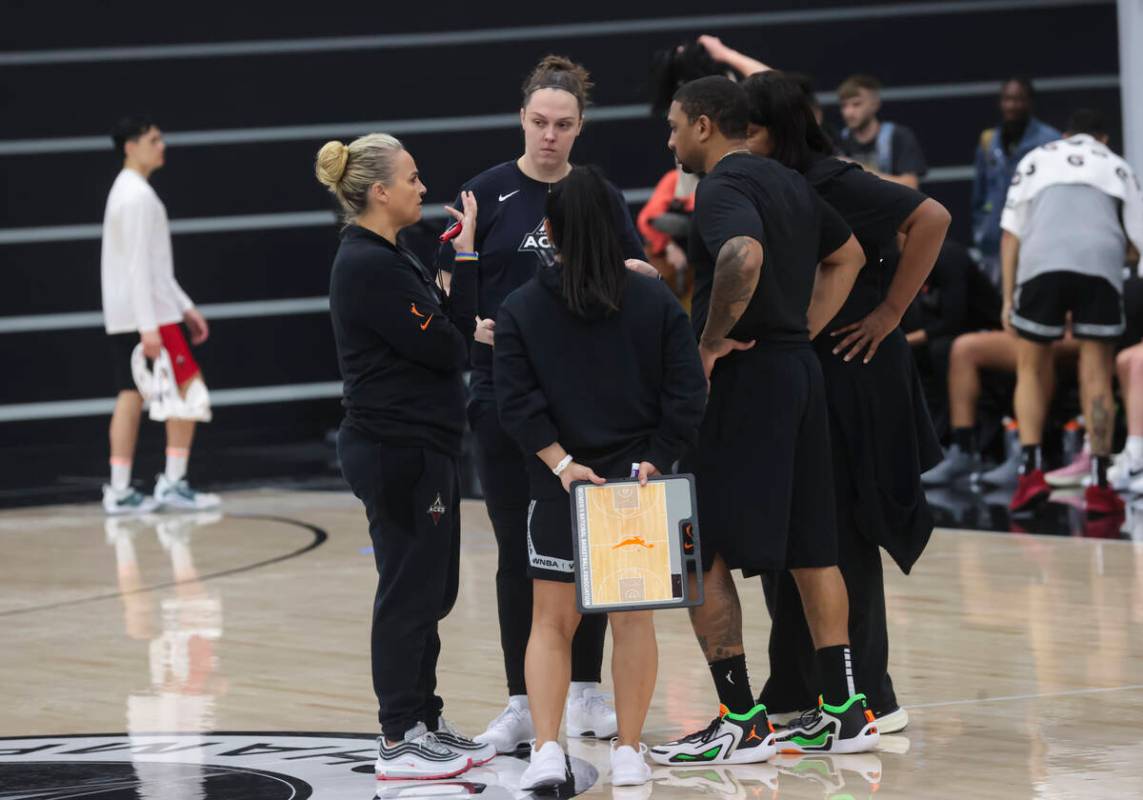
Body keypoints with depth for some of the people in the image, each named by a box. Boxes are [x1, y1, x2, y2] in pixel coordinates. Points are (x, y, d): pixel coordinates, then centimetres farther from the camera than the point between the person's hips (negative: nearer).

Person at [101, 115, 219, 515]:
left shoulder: (127, 192, 18)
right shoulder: (138, 197, -14)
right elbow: (138, 267, -20)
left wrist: (185, 307, 23)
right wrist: (148, 326, -23)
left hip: (122, 317, 9)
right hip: (146, 312, -9)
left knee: (131, 396, 7)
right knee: (188, 388, -4)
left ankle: (120, 491, 4)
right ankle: (172, 482, -5)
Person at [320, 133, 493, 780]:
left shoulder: (389, 257, 14)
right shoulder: (368, 267, -18)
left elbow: (439, 336, 18)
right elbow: (444, 349, -18)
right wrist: (466, 260, -14)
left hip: (423, 448, 10)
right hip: (398, 452, -10)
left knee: (432, 592, 15)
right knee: (410, 592, -4)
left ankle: (424, 721, 24)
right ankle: (398, 743, 3)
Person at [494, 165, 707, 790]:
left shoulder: (520, 310, -3)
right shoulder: (656, 302, -2)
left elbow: (517, 403, -10)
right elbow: (686, 395, -7)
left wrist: (562, 464, -9)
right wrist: (653, 463, -3)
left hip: (560, 485, -1)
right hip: (640, 481, 1)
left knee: (551, 622, 8)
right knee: (634, 619, 11)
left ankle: (546, 749, -5)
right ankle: (628, 752, 12)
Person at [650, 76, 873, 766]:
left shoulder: (724, 188, -12)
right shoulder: (790, 183, 15)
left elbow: (744, 257, -33)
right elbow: (848, 255, 27)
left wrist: (711, 341, -21)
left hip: (745, 375, -9)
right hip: (801, 369, 9)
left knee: (700, 553, -4)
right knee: (811, 548, 13)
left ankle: (740, 722, -5)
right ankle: (846, 710, 15)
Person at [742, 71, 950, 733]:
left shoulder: (829, 183, -16)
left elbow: (931, 218, -21)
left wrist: (889, 315, -18)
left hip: (849, 381, -8)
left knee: (840, 538, -3)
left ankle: (868, 698, 5)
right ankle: (798, 688, 20)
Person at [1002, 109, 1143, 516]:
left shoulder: (1036, 159, 26)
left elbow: (1011, 234, 17)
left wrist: (1008, 297, 17)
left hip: (1042, 264, 0)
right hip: (1101, 265, 0)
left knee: (1030, 369, 13)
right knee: (1096, 376, 7)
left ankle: (1032, 471, -1)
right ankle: (1099, 484, 2)